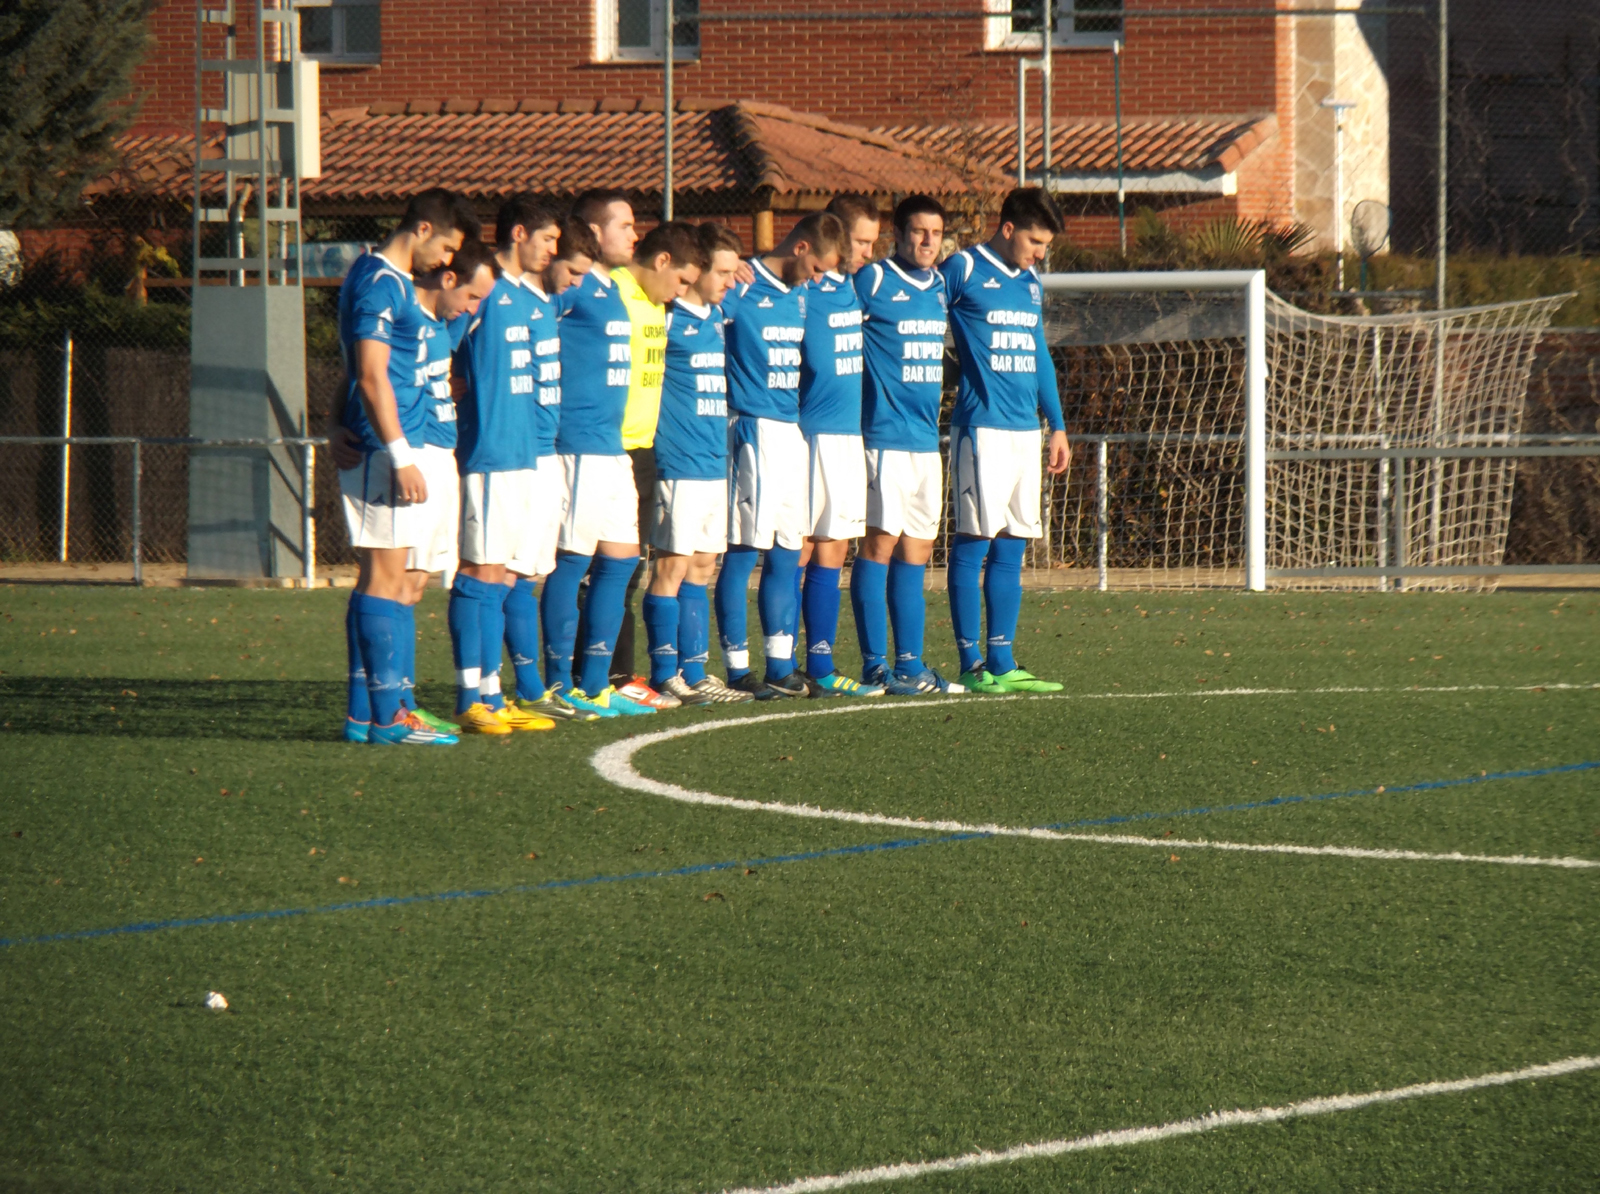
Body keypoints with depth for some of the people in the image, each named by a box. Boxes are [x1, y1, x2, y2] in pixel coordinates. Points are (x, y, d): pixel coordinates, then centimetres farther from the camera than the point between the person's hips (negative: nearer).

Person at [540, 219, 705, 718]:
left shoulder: (619, 295, 16)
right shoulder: (579, 291, -10)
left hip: (617, 449, 9)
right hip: (582, 447, -9)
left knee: (620, 560, 9)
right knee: (573, 559, -5)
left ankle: (595, 683, 14)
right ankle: (561, 684, -1)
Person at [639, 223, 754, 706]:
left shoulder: (716, 316, 14)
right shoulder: (666, 317, -10)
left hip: (714, 462, 8)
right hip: (679, 462, -8)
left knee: (701, 569, 10)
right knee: (672, 567, -4)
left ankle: (694, 673, 14)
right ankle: (665, 675, 0)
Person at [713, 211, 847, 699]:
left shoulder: (801, 294, 15)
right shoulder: (740, 288, -8)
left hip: (796, 433, 8)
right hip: (754, 432, -8)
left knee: (786, 553, 9)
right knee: (743, 550, -6)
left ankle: (781, 667, 13)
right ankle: (738, 669, -3)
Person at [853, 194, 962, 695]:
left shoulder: (940, 286, 14)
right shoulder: (872, 281, -7)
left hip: (927, 441, 7)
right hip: (885, 440, -7)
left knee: (916, 551, 8)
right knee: (881, 542, -7)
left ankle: (910, 664, 11)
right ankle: (875, 665, -5)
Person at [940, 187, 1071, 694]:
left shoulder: (1031, 284, 17)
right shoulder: (962, 271, -5)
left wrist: (1056, 425, 22)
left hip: (1024, 429, 7)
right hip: (982, 427, -7)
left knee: (1012, 547, 7)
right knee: (973, 542, -6)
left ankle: (1001, 664, 10)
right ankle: (971, 664, -4)